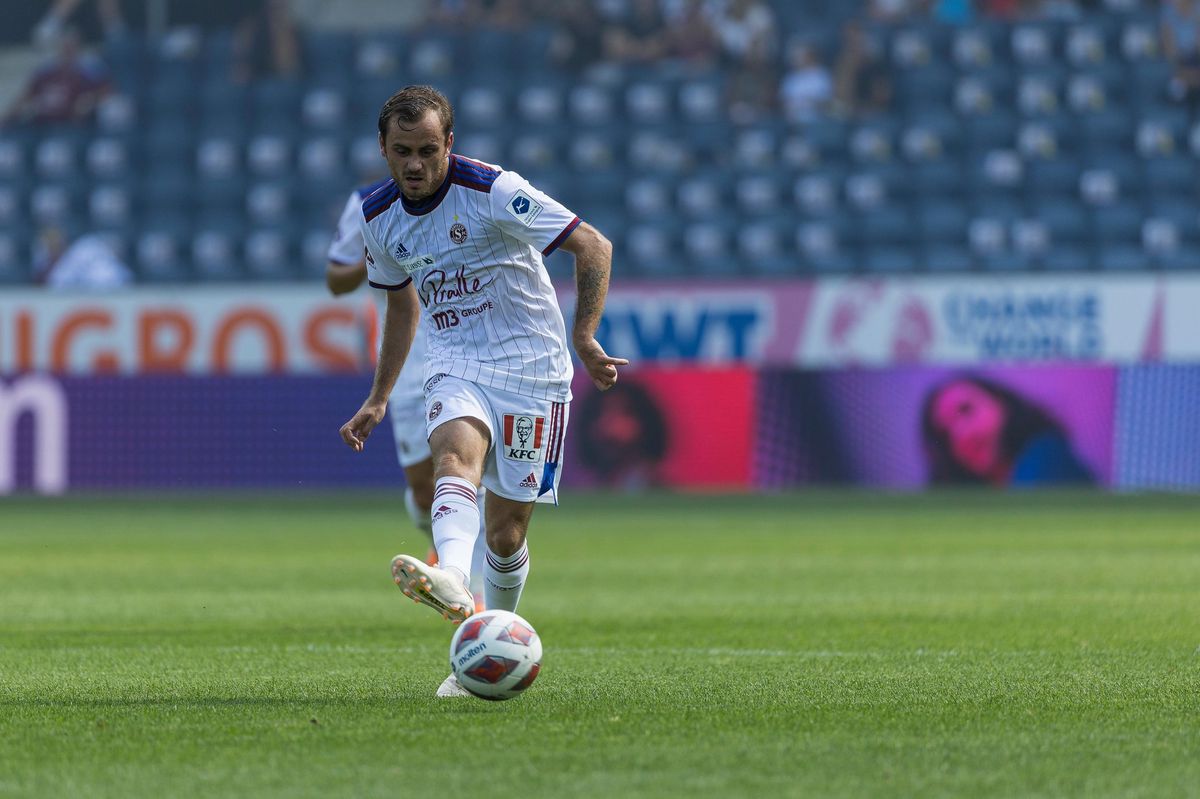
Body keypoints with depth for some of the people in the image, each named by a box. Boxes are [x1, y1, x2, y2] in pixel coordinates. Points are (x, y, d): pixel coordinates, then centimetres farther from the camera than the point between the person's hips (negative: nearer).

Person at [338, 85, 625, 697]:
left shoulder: (493, 191, -14)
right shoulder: (378, 218, 4)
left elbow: (593, 245, -12)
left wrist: (584, 336, -22)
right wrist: (379, 399, 23)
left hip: (530, 366, -3)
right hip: (455, 366, 3)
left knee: (505, 531, -3)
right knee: (455, 455, -30)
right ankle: (453, 587, -57)